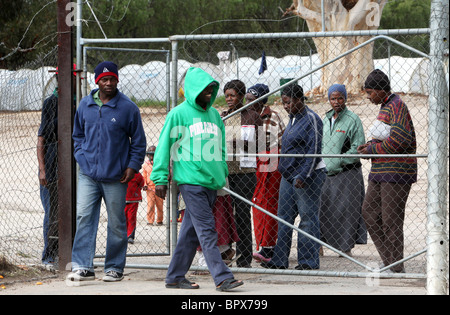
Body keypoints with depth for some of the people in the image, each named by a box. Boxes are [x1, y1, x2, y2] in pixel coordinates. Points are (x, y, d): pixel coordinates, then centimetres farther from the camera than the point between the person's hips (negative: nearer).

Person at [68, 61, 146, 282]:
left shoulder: (128, 108, -2)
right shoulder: (85, 105, 7)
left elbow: (139, 141, 4)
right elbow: (78, 134, 21)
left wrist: (133, 166, -4)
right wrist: (81, 156, 7)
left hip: (116, 177, -2)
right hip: (88, 174, 2)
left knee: (116, 223, 5)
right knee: (84, 217, -9)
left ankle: (115, 268, 14)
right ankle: (83, 267, -11)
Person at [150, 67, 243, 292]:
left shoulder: (214, 114, 16)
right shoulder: (179, 114, -3)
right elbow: (164, 146, -2)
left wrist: (223, 174, 20)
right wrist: (160, 178, -6)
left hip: (212, 182, 7)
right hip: (191, 180, -7)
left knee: (191, 231, 10)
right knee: (207, 231, -13)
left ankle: (175, 276, 17)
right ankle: (222, 277, -17)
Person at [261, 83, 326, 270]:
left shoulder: (311, 119, -12)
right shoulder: (293, 118, 15)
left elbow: (314, 151, -17)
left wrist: (303, 176, -21)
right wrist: (284, 170, 19)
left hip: (307, 176, -9)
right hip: (289, 175, 9)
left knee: (308, 218, -3)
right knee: (284, 217, 7)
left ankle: (309, 261, 2)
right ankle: (279, 260, 10)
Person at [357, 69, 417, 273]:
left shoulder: (397, 106, -13)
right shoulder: (385, 106, 17)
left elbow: (399, 140, -22)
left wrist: (372, 149, -13)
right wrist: (369, 145, 9)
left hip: (396, 170, -10)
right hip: (381, 171, 10)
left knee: (390, 218, -7)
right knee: (369, 212, 9)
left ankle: (397, 266, 0)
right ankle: (388, 260, 13)